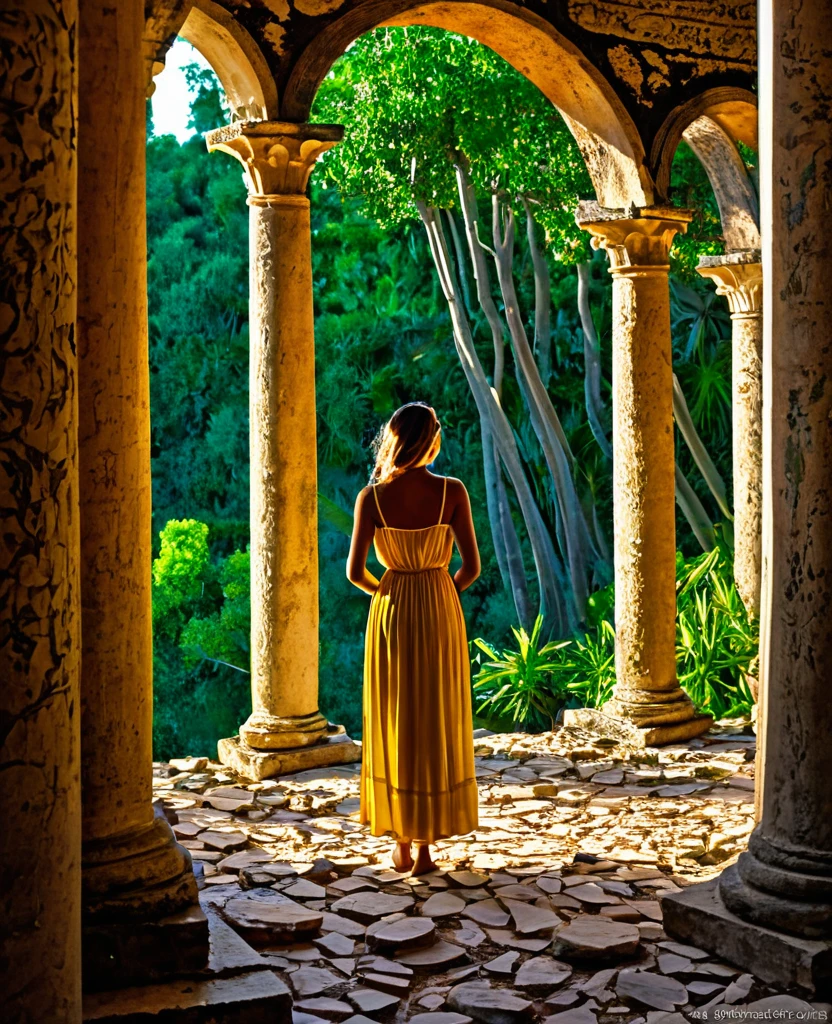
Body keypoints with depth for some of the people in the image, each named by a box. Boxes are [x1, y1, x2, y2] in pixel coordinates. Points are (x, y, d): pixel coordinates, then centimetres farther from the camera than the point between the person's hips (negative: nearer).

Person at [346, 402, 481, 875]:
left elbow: (355, 571, -7)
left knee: (393, 726, 11)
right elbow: (472, 566, -8)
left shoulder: (372, 497, -9)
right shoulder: (452, 491, -10)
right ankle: (426, 846, 13)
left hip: (391, 616, 1)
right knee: (438, 727, 9)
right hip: (441, 614, 0)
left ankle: (402, 845, 16)